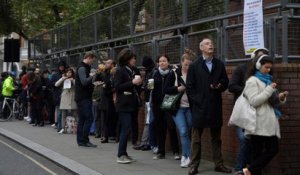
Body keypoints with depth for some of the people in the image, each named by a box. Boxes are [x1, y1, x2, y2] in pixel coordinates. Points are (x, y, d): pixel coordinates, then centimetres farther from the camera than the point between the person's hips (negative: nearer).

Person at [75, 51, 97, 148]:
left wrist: (93, 84, 13)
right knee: (89, 118, -9)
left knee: (82, 119, 10)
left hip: (81, 98, 10)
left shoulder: (83, 68, 18)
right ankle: (84, 140, -7)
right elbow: (84, 81, -24)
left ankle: (80, 140, 13)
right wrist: (93, 76, -16)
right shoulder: (82, 68, -13)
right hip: (84, 98, -10)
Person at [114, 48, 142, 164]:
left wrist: (138, 83, 6)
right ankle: (120, 155, -8)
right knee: (126, 129, -12)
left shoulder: (132, 71, 16)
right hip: (123, 105, -8)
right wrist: (132, 82, -18)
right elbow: (117, 87, -15)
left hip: (131, 104, 8)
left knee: (126, 129, 9)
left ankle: (124, 153, 13)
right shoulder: (120, 71, -7)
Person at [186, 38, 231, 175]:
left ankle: (218, 164, 16)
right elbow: (189, 87, -1)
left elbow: (226, 82, 11)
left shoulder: (219, 64, 9)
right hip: (199, 107, -3)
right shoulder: (194, 66, 1)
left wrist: (220, 86, -10)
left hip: (215, 107, 3)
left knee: (216, 137, 10)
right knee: (196, 138, 3)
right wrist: (196, 101, -9)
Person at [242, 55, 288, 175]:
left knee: (273, 149, -1)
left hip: (270, 123, 7)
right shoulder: (252, 81, -3)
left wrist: (280, 98, 4)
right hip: (259, 124, -7)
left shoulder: (267, 80, 20)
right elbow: (253, 101, -14)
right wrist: (269, 89, -15)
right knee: (257, 151, -7)